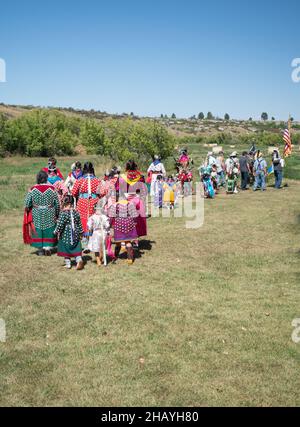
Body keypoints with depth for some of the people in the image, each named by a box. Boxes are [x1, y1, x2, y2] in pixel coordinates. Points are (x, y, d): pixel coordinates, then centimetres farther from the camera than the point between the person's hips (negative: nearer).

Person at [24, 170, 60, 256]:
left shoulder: (33, 189, -9)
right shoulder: (51, 189, -9)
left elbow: (27, 203, -5)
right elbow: (57, 203, -2)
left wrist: (28, 210, 15)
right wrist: (57, 214, 11)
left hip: (37, 215, 1)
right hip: (49, 215, -1)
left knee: (38, 230, 12)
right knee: (49, 230, 11)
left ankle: (40, 249, 17)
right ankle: (48, 248, 7)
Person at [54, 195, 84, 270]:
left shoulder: (63, 213, -15)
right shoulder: (76, 212, 2)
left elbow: (60, 224, -16)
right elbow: (79, 224, 10)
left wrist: (57, 232, -4)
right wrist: (80, 232, 21)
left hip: (66, 234, -4)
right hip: (75, 234, 4)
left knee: (66, 248, 9)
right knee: (76, 248, 10)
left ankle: (68, 264, 15)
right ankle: (79, 260, -9)